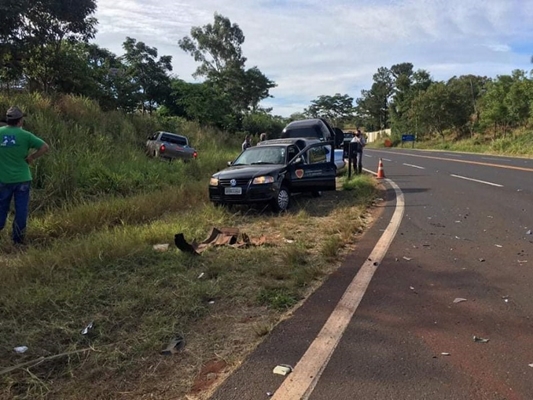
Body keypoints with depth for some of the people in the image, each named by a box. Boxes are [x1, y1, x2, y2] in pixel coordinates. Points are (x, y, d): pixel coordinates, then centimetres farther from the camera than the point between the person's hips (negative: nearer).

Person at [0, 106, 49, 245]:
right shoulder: (25, 135, -7)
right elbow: (45, 147, -10)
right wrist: (31, 157, -1)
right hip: (22, 178, -2)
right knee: (21, 210, 7)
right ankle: (18, 239, 13)